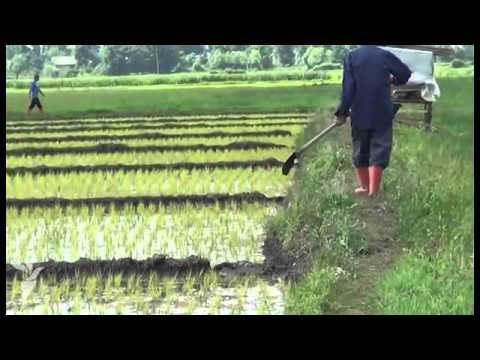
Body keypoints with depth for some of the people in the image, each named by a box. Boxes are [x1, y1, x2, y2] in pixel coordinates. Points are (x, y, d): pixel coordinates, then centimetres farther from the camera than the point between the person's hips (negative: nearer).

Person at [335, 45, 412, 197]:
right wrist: (391, 80, 28)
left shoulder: (351, 57, -2)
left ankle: (364, 187, 27)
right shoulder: (385, 55, -2)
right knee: (379, 152, 2)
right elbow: (406, 74, 8)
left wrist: (342, 112, -2)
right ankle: (373, 192, -5)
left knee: (360, 151, 16)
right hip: (382, 114, -1)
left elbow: (348, 88, -8)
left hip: (360, 115, 1)